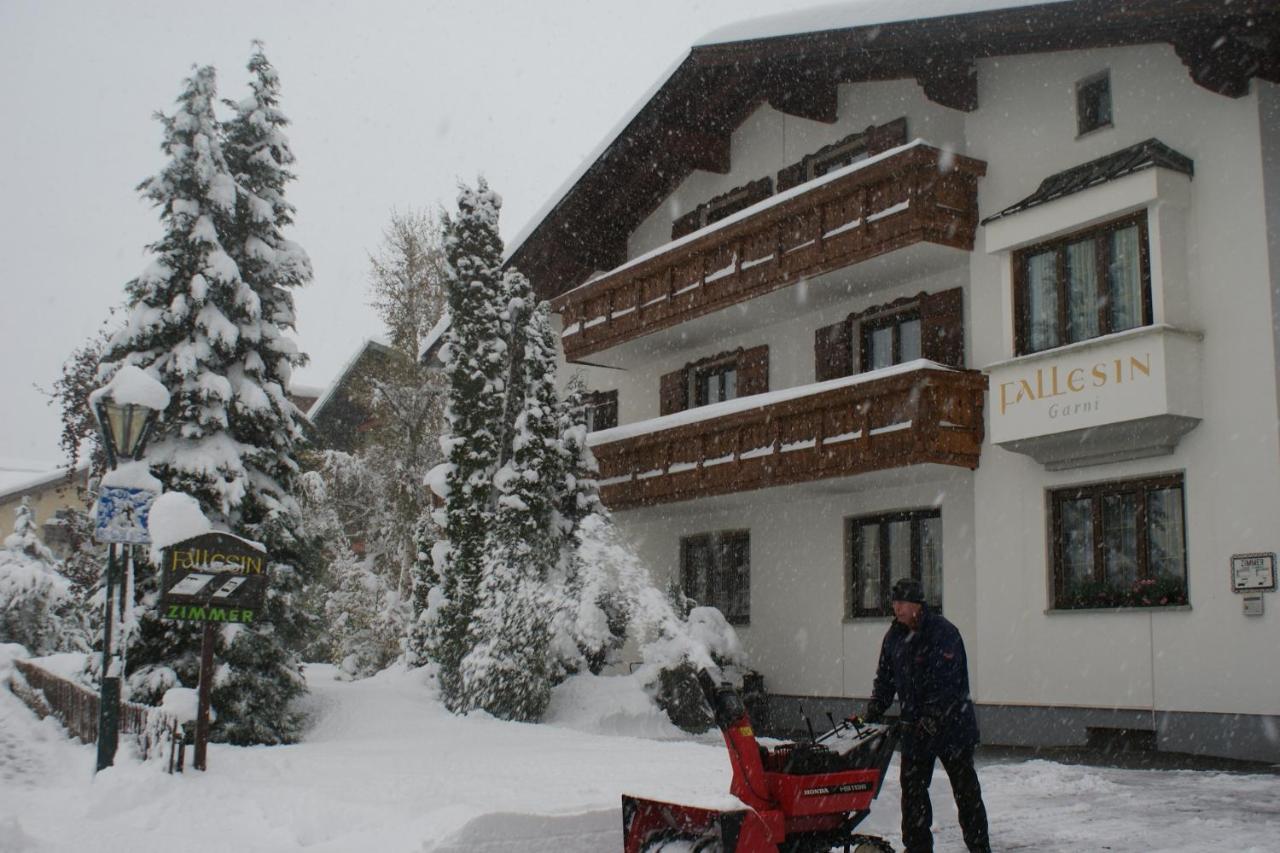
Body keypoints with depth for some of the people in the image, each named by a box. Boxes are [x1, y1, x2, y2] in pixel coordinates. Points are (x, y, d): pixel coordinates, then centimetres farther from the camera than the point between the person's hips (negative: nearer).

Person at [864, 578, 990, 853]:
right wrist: (872, 714, 3)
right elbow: (885, 678, 12)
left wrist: (931, 720, -25)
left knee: (965, 788, 4)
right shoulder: (895, 636, 7)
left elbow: (946, 682, -21)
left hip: (951, 723, -6)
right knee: (912, 786, 5)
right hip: (915, 725, 6)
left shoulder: (943, 633, -15)